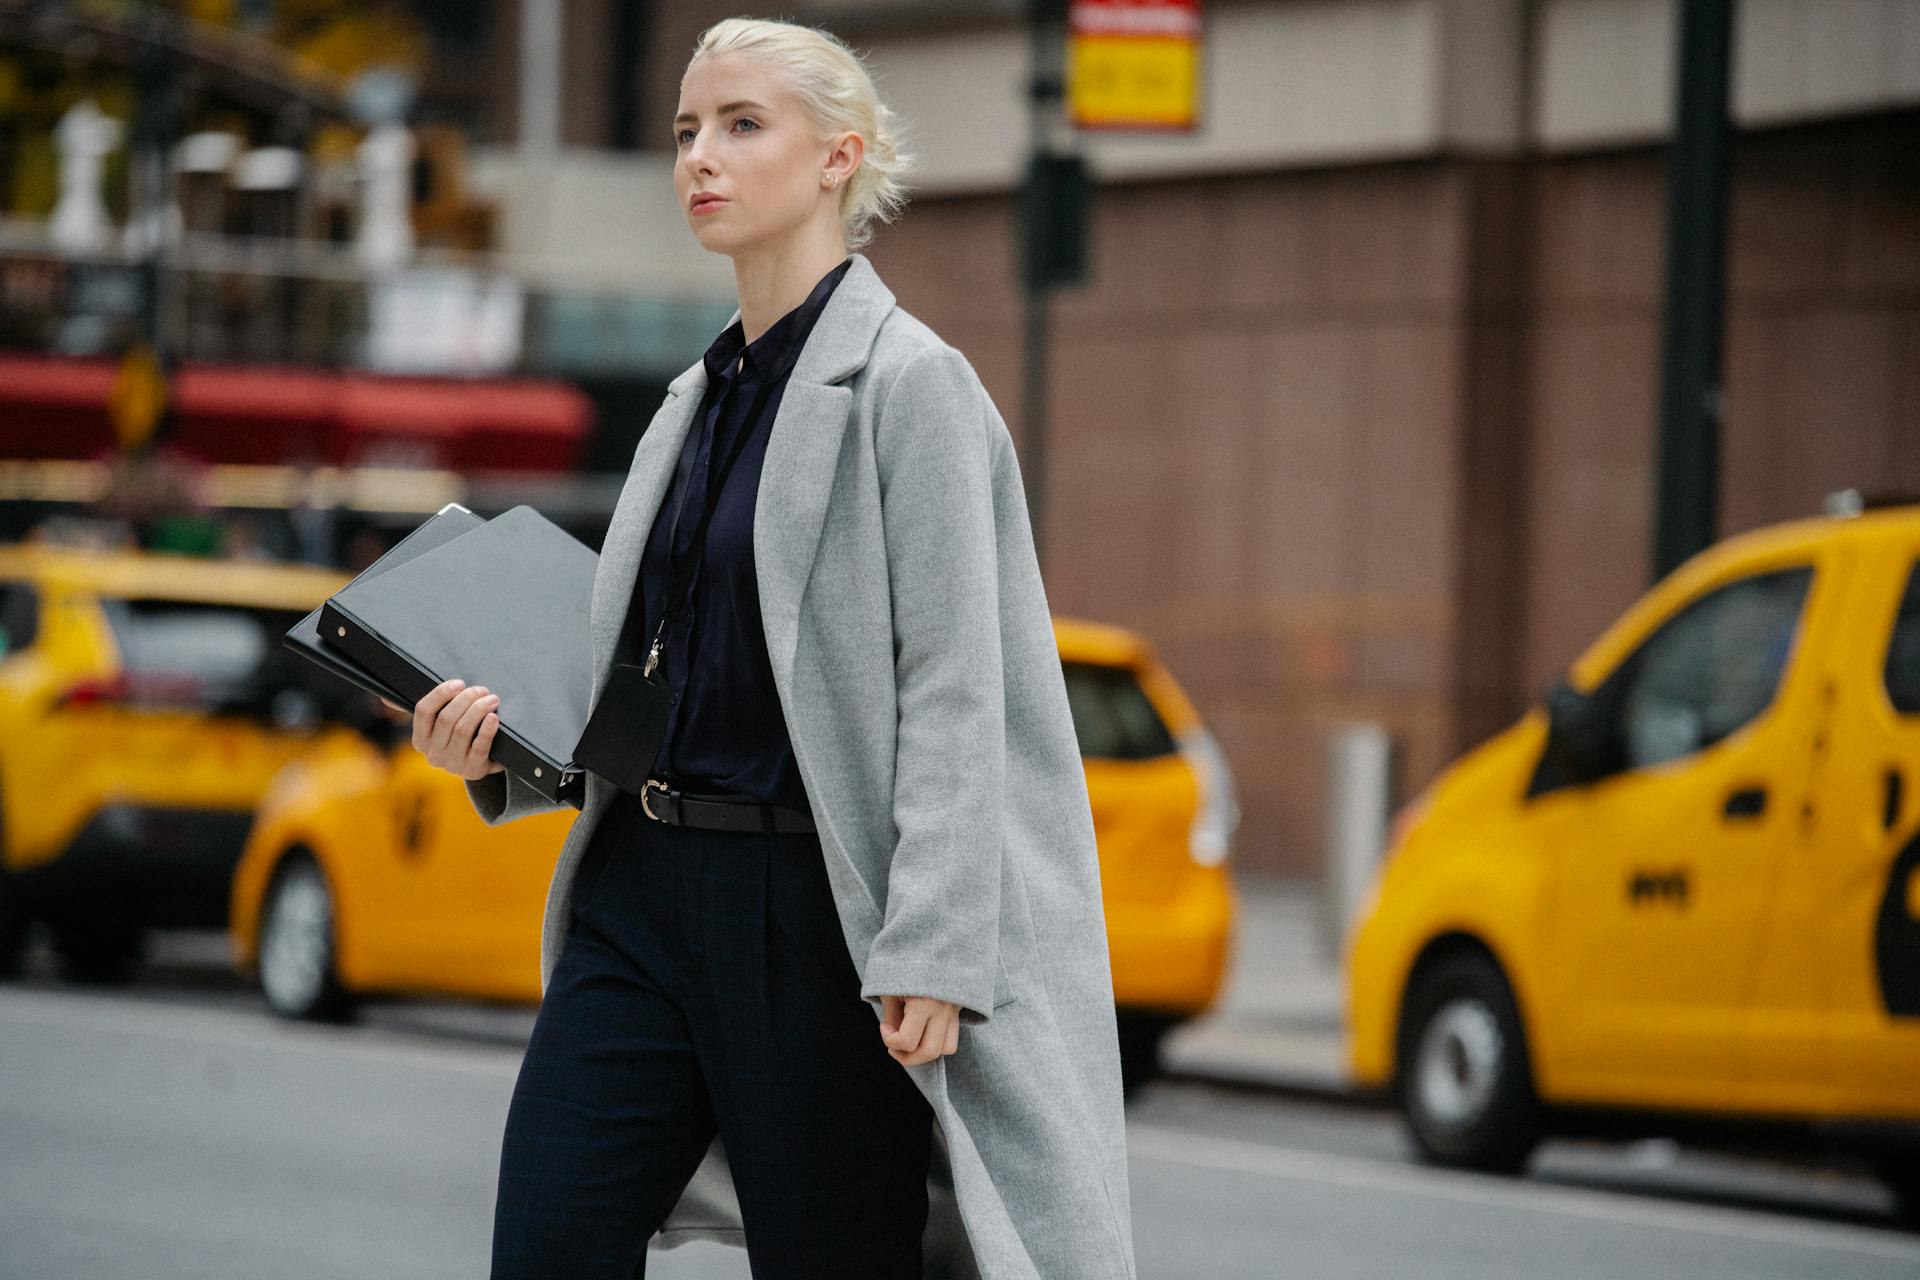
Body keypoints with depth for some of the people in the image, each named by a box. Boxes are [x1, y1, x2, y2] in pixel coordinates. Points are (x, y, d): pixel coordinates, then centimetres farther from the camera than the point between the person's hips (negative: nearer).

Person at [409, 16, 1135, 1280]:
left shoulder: (907, 385, -6)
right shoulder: (701, 398, 16)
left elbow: (952, 694, -13)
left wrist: (930, 953, -20)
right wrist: (503, 745, 5)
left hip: (813, 916, -7)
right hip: (643, 894, 7)